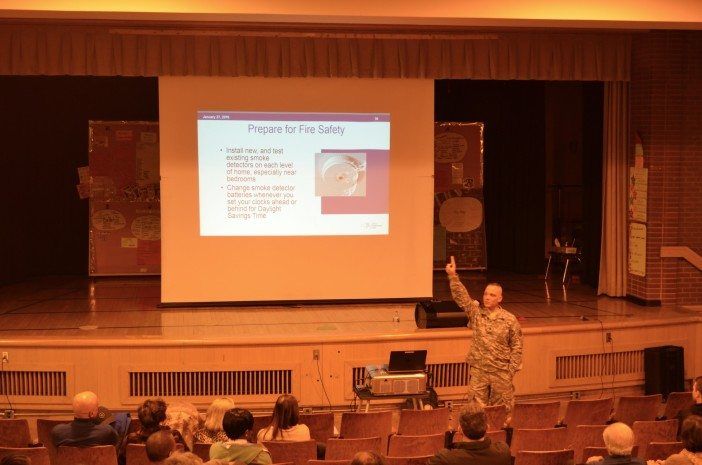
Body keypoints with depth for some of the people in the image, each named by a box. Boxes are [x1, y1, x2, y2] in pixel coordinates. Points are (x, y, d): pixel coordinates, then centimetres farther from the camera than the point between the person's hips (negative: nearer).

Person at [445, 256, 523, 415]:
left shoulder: (510, 320, -4)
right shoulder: (476, 313, 0)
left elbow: (516, 347, 0)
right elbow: (461, 296, -10)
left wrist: (512, 369, -5)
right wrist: (453, 276, -22)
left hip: (501, 372, -1)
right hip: (478, 371, 2)